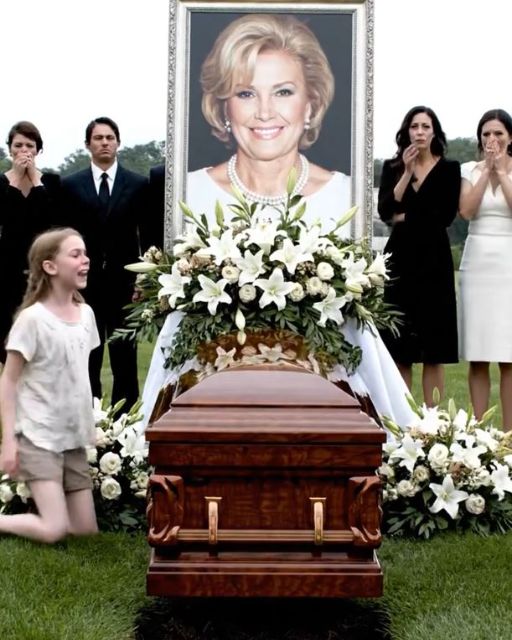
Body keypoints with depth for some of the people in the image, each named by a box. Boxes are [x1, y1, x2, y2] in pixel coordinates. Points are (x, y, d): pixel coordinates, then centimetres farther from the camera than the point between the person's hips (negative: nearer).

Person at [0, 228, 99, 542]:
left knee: (87, 532, 8)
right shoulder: (33, 318, -14)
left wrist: (89, 426, 13)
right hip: (39, 436, -7)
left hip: (74, 437, 7)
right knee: (54, 531, -14)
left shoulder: (86, 314, 5)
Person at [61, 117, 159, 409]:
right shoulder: (71, 185, 6)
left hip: (125, 283, 0)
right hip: (84, 283, 0)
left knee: (125, 357, 4)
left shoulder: (138, 184, 5)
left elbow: (150, 235, 4)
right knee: (87, 357, 5)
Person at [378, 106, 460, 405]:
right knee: (399, 349, 2)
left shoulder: (449, 169, 4)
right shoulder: (392, 167, 9)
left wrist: (405, 218, -4)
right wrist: (407, 172, -11)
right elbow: (385, 211, -6)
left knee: (433, 350, -1)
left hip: (434, 259, -2)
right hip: (400, 258, 2)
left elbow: (446, 215, -8)